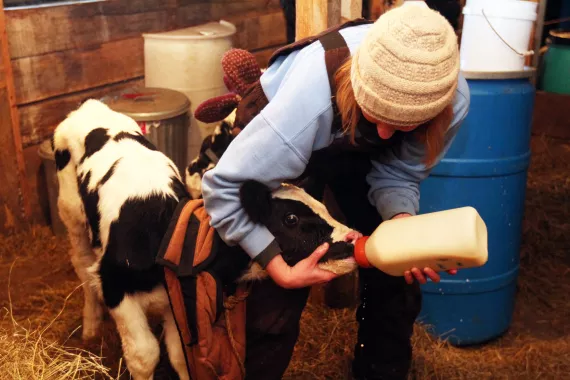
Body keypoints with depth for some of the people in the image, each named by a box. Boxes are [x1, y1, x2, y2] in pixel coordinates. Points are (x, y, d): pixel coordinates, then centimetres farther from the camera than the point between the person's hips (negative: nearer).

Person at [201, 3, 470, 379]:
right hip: (288, 141, -3)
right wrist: (281, 269, -33)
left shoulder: (453, 100, -30)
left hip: (359, 151, 4)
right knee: (277, 297, -10)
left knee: (398, 281, 0)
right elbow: (222, 186, -36)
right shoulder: (310, 98, -44)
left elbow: (398, 173, -16)